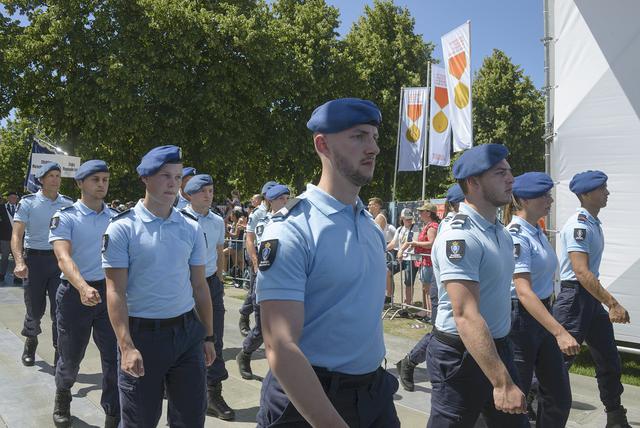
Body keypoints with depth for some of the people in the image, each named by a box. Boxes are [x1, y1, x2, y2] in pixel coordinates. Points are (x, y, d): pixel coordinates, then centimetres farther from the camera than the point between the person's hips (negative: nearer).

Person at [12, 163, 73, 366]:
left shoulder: (68, 204, 5)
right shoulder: (28, 202, -2)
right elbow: (16, 234, -8)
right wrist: (20, 262, -24)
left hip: (60, 259, 1)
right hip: (34, 259, -1)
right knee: (35, 308, 8)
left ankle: (60, 354, 7)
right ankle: (30, 343, 36)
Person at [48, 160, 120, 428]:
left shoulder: (116, 218, 7)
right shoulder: (65, 217, -6)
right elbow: (63, 257, -20)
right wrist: (83, 287, -38)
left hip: (110, 292, 3)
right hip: (75, 293, -3)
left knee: (116, 357, 0)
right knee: (71, 357, 13)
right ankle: (62, 399, 44)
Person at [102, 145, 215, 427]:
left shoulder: (192, 229, 6)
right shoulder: (123, 228, -6)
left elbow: (199, 286, 10)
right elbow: (115, 290, -9)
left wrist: (208, 337, 11)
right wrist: (126, 346, -17)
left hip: (188, 332, 4)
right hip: (142, 334, -3)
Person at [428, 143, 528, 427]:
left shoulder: (502, 231, 7)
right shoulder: (459, 236, -22)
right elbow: (466, 316, -29)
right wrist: (502, 382, -31)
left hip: (498, 347, 9)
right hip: (461, 356, -9)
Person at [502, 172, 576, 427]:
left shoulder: (538, 232, 9)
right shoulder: (516, 236, -19)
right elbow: (524, 292, -28)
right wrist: (559, 332, -35)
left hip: (541, 315, 9)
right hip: (520, 317, -9)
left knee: (559, 396, 14)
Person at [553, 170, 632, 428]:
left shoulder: (594, 223, 13)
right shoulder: (578, 225, -18)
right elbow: (581, 272, -26)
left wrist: (608, 302, 24)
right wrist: (613, 304, -27)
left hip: (592, 297, 10)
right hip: (575, 297, -10)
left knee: (609, 361, 15)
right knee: (561, 357, -6)